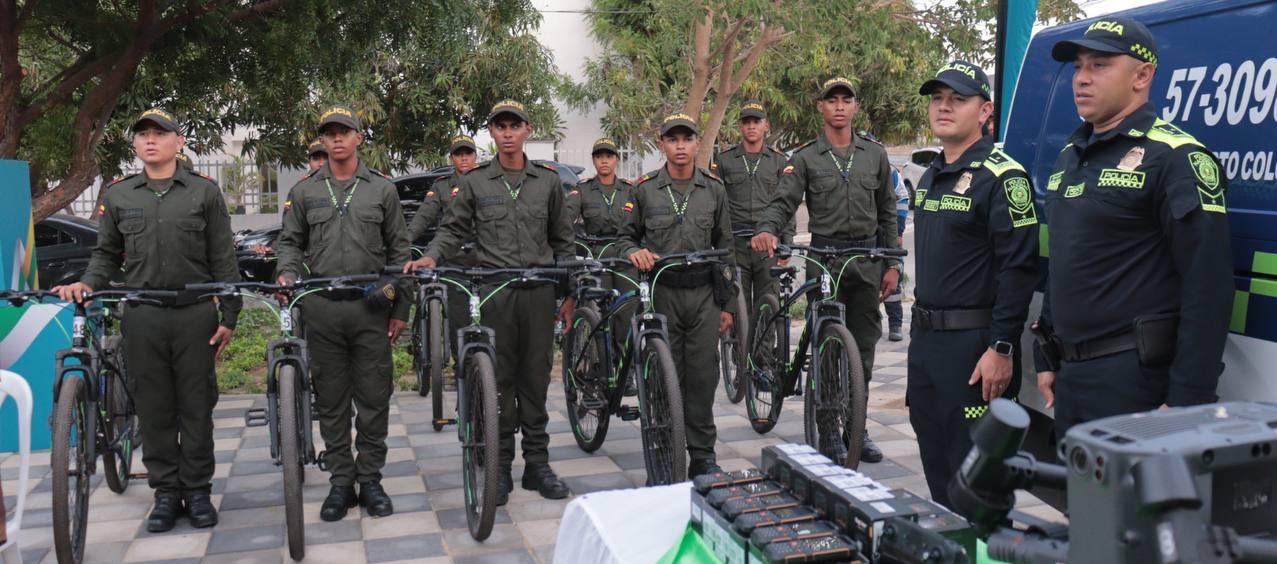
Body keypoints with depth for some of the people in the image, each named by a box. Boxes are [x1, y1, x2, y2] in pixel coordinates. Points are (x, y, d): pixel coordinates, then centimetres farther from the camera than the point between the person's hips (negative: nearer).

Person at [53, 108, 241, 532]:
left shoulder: (204, 192, 5)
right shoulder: (118, 195, 11)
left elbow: (223, 260, 3)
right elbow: (107, 254, 16)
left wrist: (229, 316, -1)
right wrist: (86, 283, -5)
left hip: (196, 314, -2)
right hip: (142, 316, 2)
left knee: (196, 406, 3)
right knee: (154, 408, 5)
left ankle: (198, 490, 14)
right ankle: (166, 491, 15)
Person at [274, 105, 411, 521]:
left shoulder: (382, 189, 8)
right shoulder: (304, 191, 10)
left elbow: (398, 250, 8)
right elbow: (290, 242, 14)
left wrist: (400, 308, 3)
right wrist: (286, 273, -9)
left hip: (372, 308, -1)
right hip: (322, 308, 1)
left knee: (374, 399, 3)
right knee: (331, 402, 6)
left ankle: (370, 480, 14)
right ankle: (340, 482, 16)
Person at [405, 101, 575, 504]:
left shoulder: (548, 181, 9)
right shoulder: (476, 182, 6)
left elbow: (562, 241, 13)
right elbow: (454, 229, 7)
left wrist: (568, 294, 10)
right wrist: (431, 256, -14)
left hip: (539, 291, 1)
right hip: (493, 291, -1)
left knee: (536, 378, 6)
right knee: (498, 380, 2)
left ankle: (537, 463, 15)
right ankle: (500, 467, 11)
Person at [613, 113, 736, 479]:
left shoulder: (714, 189, 8)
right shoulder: (645, 189, 5)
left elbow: (725, 247, 11)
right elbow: (625, 237, 11)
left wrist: (727, 304, 8)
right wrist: (634, 252, -14)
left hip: (703, 295, 1)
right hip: (661, 293, -1)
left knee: (703, 376, 1)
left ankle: (702, 456, 13)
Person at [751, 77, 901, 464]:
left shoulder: (875, 155, 10)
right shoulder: (805, 158, 3)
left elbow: (887, 212, 13)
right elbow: (783, 202, -8)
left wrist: (892, 264, 8)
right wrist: (768, 230, -29)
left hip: (867, 259, 3)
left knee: (863, 348, 7)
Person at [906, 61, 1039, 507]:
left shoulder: (1003, 177, -13)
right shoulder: (930, 177, 15)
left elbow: (1018, 268, -19)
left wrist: (1001, 348, -22)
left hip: (974, 343, -9)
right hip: (926, 339, 9)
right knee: (936, 468, 17)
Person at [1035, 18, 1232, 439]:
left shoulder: (1176, 158, -12)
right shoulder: (1070, 157, 14)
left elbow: (1207, 288, -17)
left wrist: (1186, 400, -20)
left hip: (1135, 378, -8)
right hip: (1072, 374, 8)